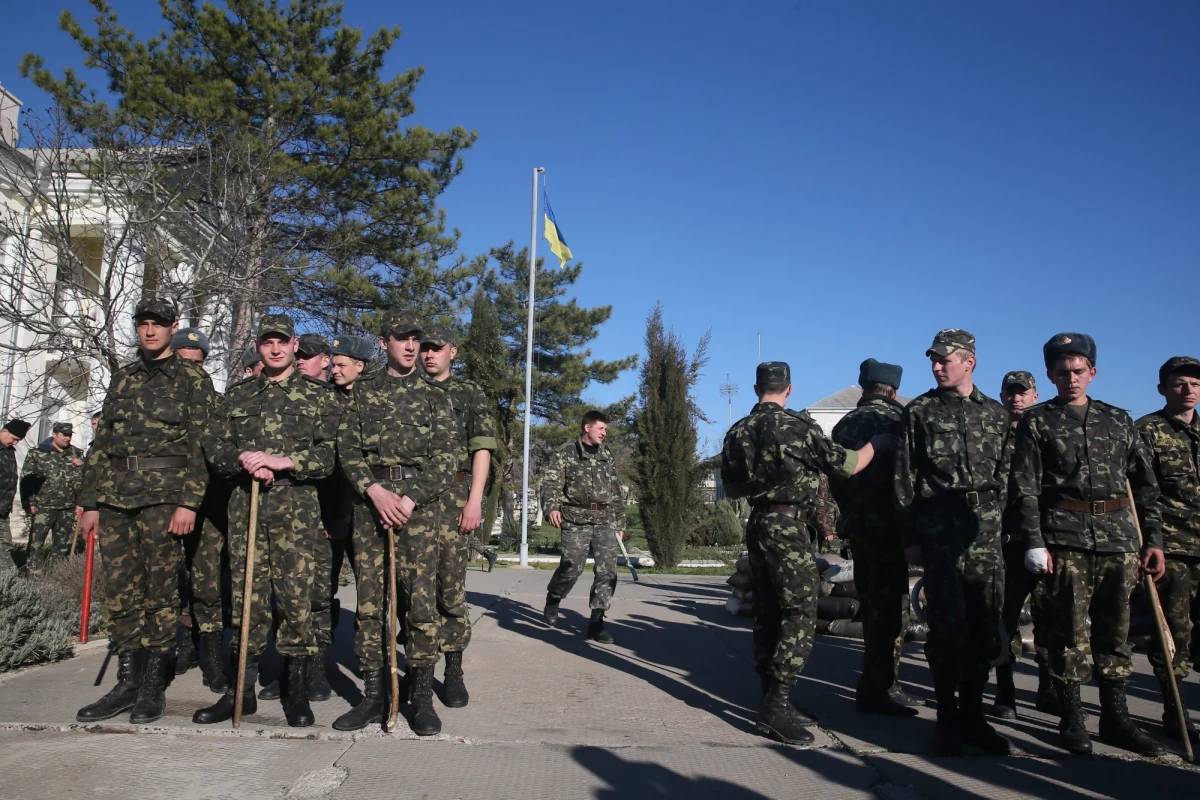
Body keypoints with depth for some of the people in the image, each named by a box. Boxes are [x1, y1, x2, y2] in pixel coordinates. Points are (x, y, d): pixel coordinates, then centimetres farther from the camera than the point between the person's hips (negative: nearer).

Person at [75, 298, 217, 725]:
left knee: (160, 591, 0)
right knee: (121, 590, 6)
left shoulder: (193, 378, 2)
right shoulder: (122, 378, 18)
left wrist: (189, 501, -14)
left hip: (163, 494, -5)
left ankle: (153, 686, 9)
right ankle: (127, 682, 15)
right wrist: (90, 502, 11)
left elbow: (201, 444, -5)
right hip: (115, 495, 5)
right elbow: (100, 443, 17)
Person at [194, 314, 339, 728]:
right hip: (244, 503, 3)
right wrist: (245, 460, -10)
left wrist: (279, 461, -14)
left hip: (296, 506, -3)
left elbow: (330, 453, -4)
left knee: (295, 596, -3)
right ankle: (241, 690, 16)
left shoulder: (317, 395, 7)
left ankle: (297, 690, 8)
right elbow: (214, 446, 11)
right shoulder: (238, 394, 17)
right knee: (246, 596, 6)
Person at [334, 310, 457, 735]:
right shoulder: (362, 391, 14)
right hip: (370, 499, 2)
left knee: (420, 599, -7)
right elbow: (347, 447, 6)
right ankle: (372, 695, 13)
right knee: (369, 601, 4)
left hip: (419, 503, -2)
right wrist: (374, 489, -11)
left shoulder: (434, 396, 10)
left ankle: (422, 696, 4)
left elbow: (447, 457, 2)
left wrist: (410, 498, -11)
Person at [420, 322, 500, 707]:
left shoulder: (471, 394, 9)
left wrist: (475, 499, -8)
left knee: (451, 585, -4)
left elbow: (482, 449, 3)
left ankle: (454, 671, 5)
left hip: (452, 497, -2)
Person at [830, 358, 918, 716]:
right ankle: (878, 689, 1)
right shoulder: (895, 419, -8)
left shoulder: (844, 425, 10)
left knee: (872, 605, 16)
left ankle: (877, 683, 24)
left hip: (856, 523, 7)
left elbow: (835, 479, 11)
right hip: (888, 525, -7)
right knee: (891, 609, -1)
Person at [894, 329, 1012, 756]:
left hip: (987, 528, 3)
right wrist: (909, 537, -3)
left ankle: (973, 713, 18)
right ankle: (947, 717, 9)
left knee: (986, 625, 4)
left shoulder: (996, 413, 14)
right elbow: (905, 478, 2)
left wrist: (1007, 525, 6)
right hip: (939, 527, -3)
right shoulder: (919, 411, 5)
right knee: (948, 624, -4)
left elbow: (1007, 475, 14)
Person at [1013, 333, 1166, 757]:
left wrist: (1153, 539, 8)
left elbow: (1146, 485, 15)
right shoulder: (1036, 422, 4)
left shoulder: (1118, 420, 14)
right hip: (1065, 540, -3)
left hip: (1118, 539, 4)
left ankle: (1115, 717, 20)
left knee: (1115, 630, 9)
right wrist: (1034, 542, -11)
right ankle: (1071, 718, 11)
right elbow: (1025, 488, -3)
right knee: (1069, 630, 0)